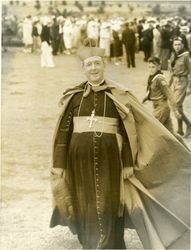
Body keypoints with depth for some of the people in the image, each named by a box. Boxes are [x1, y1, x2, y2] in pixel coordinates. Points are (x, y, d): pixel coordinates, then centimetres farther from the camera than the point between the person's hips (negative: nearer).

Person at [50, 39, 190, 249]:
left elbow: (128, 131, 1)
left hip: (108, 158, -2)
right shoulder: (74, 96, 5)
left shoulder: (117, 95, 2)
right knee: (84, 207, 8)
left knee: (107, 208, -3)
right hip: (80, 158, 2)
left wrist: (128, 164, -4)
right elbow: (63, 131, 4)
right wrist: (59, 163, 0)